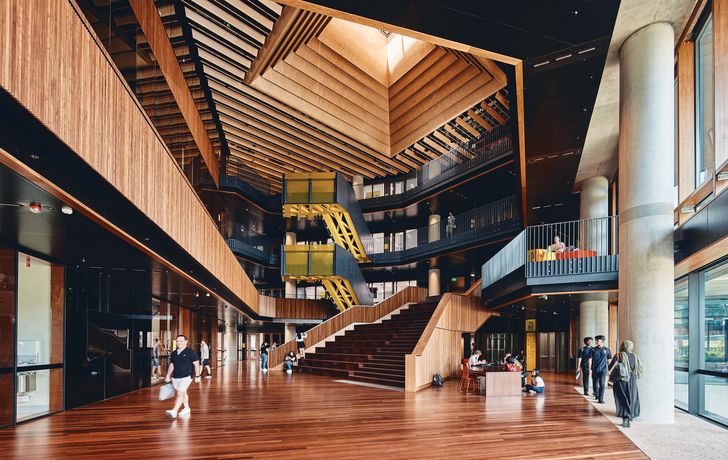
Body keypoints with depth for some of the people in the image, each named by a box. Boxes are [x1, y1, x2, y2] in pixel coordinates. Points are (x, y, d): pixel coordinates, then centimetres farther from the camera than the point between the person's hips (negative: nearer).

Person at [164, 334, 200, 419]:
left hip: (186, 377, -6)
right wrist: (168, 376, 14)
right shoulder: (174, 353, 10)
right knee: (183, 393, 16)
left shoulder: (190, 352, -7)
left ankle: (174, 411, -17)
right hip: (175, 377, 6)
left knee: (180, 394, -13)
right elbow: (171, 365, 18)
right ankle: (187, 409, 30)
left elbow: (196, 364, -5)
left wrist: (197, 376, -8)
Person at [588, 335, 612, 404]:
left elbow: (609, 360, 9)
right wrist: (590, 369, -4)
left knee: (602, 384, -10)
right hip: (595, 369, 2)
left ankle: (600, 399, -7)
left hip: (603, 370, -2)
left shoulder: (607, 350, 2)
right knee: (595, 383, 11)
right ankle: (596, 394, 35)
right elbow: (590, 359, 1)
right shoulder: (593, 350, 2)